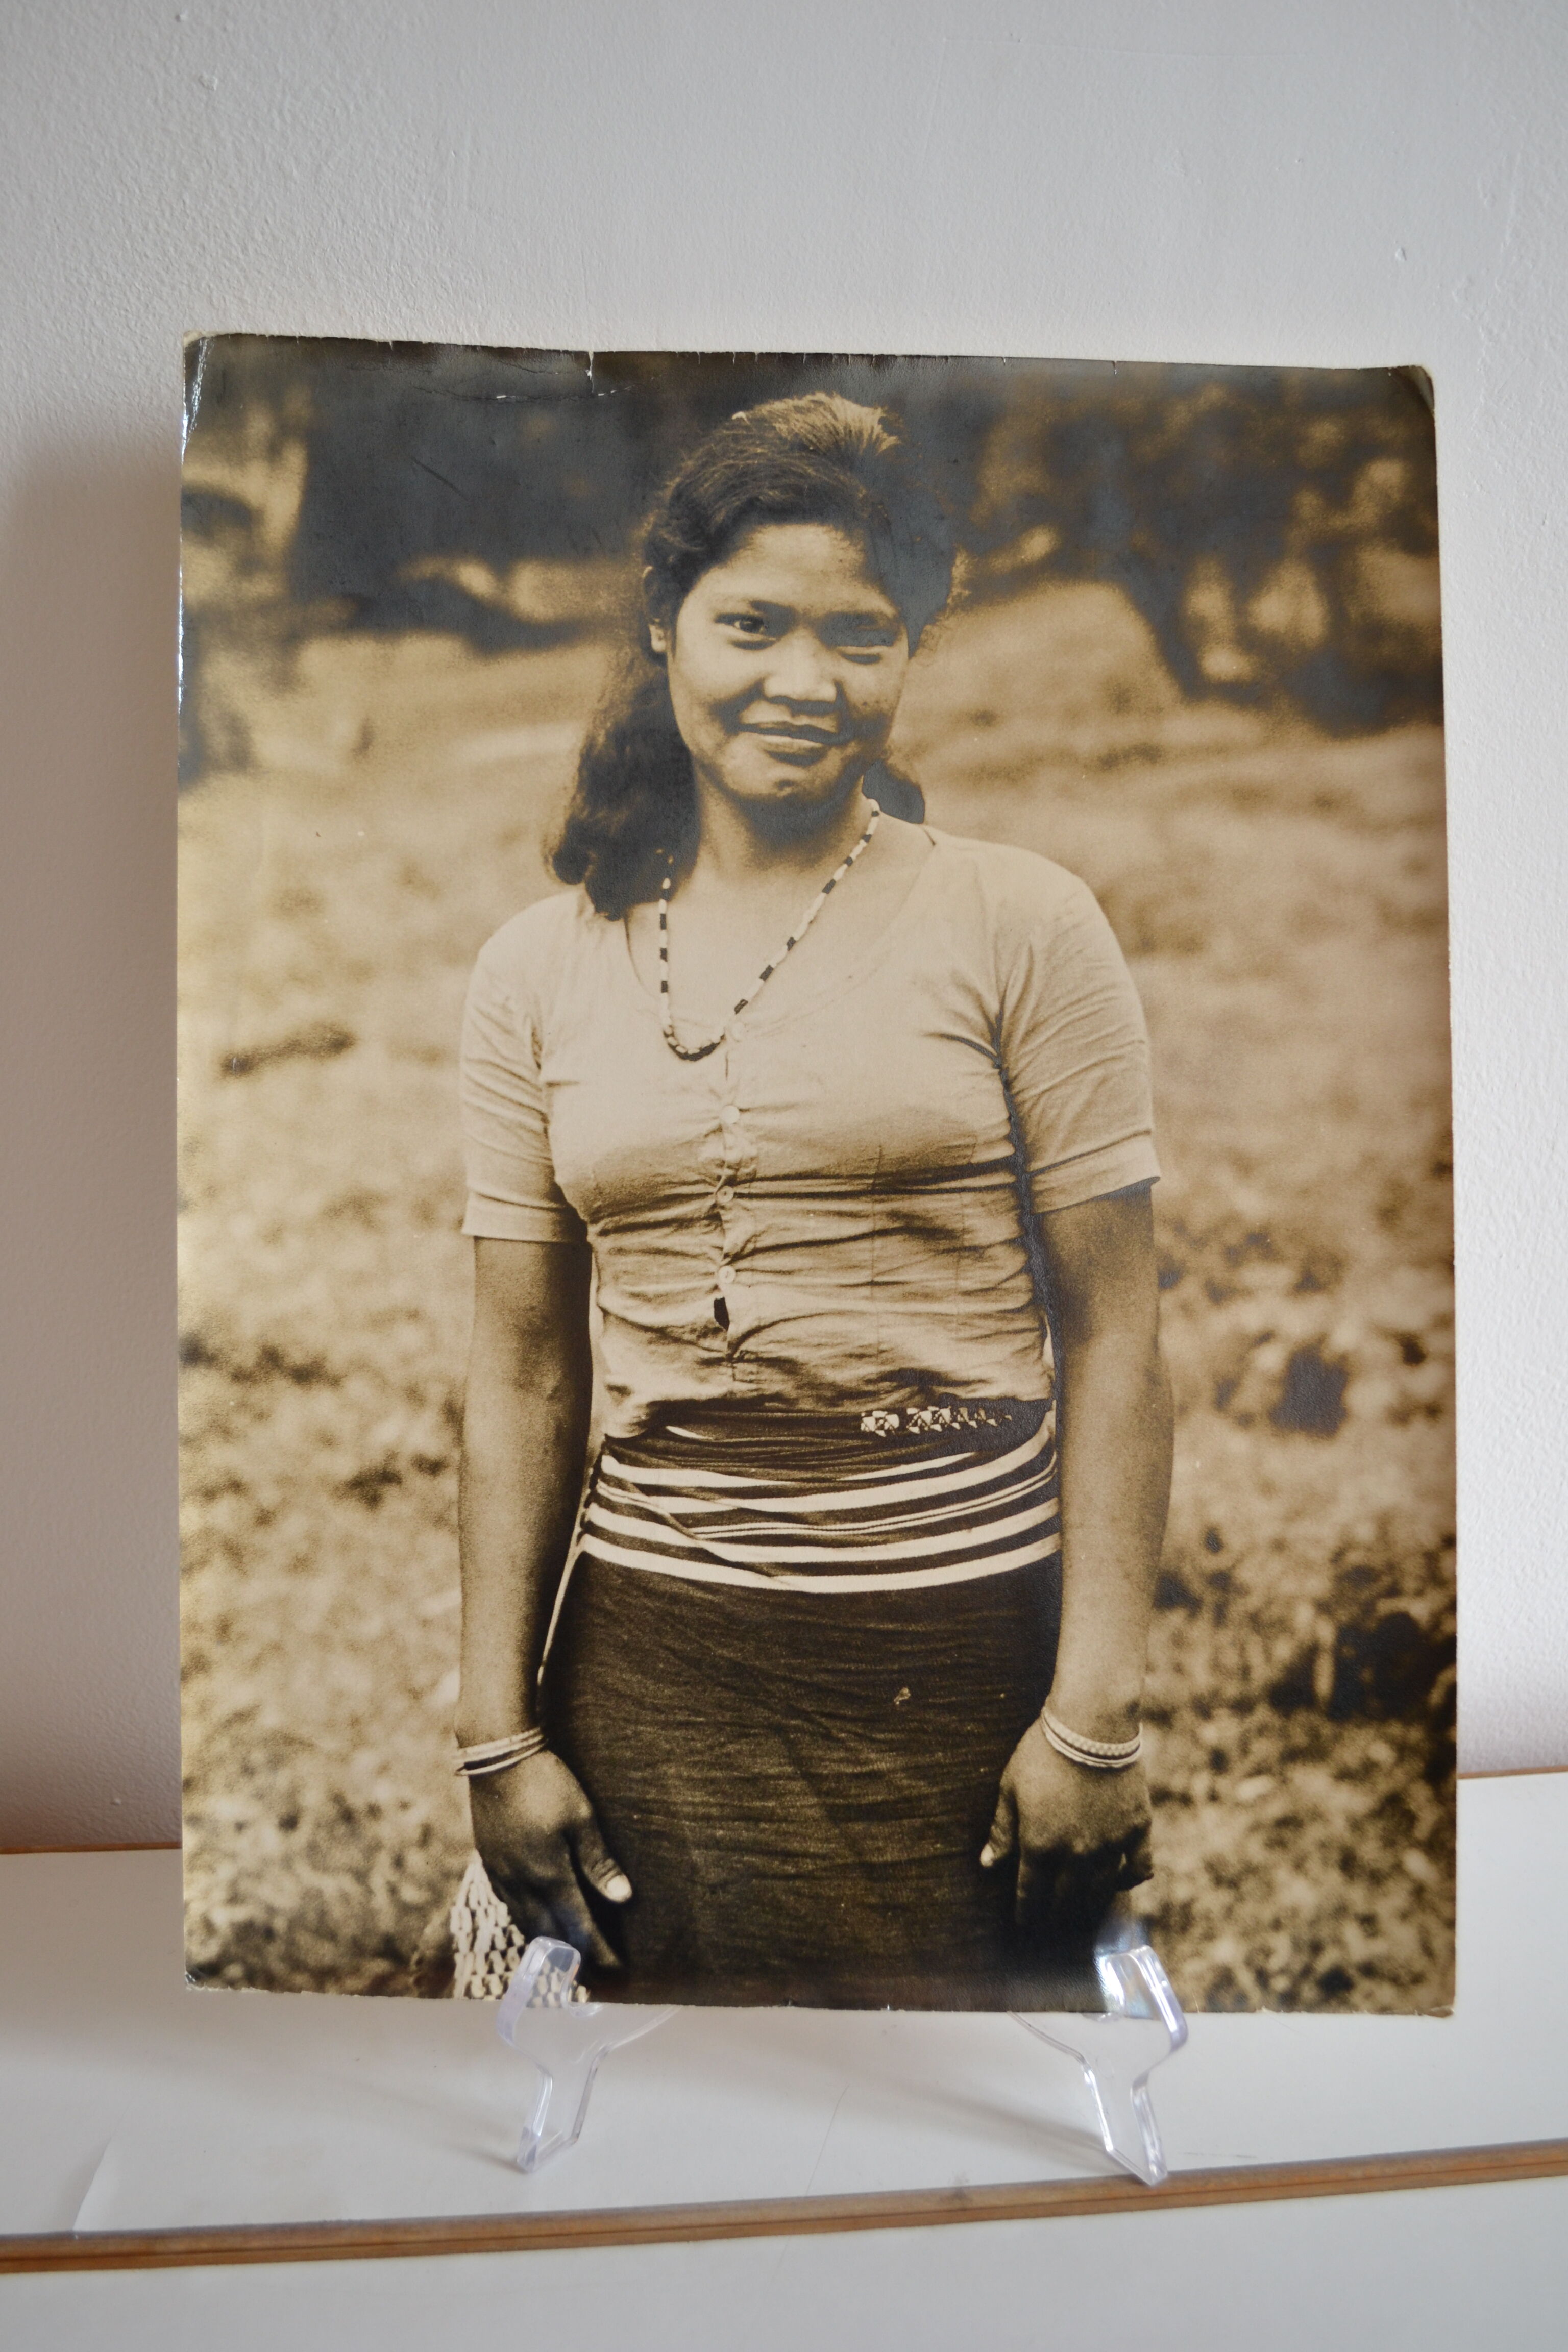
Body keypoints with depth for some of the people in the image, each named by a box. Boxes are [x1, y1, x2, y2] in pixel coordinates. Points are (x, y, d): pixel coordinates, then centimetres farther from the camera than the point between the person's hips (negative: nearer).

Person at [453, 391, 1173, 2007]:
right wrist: (499, 1727, 4)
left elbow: (1111, 1338, -5)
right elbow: (521, 1371, 5)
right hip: (655, 1655, 2)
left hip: (966, 1654, -2)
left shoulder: (1020, 926, -4)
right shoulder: (539, 970, 4)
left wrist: (1096, 1715, -8)